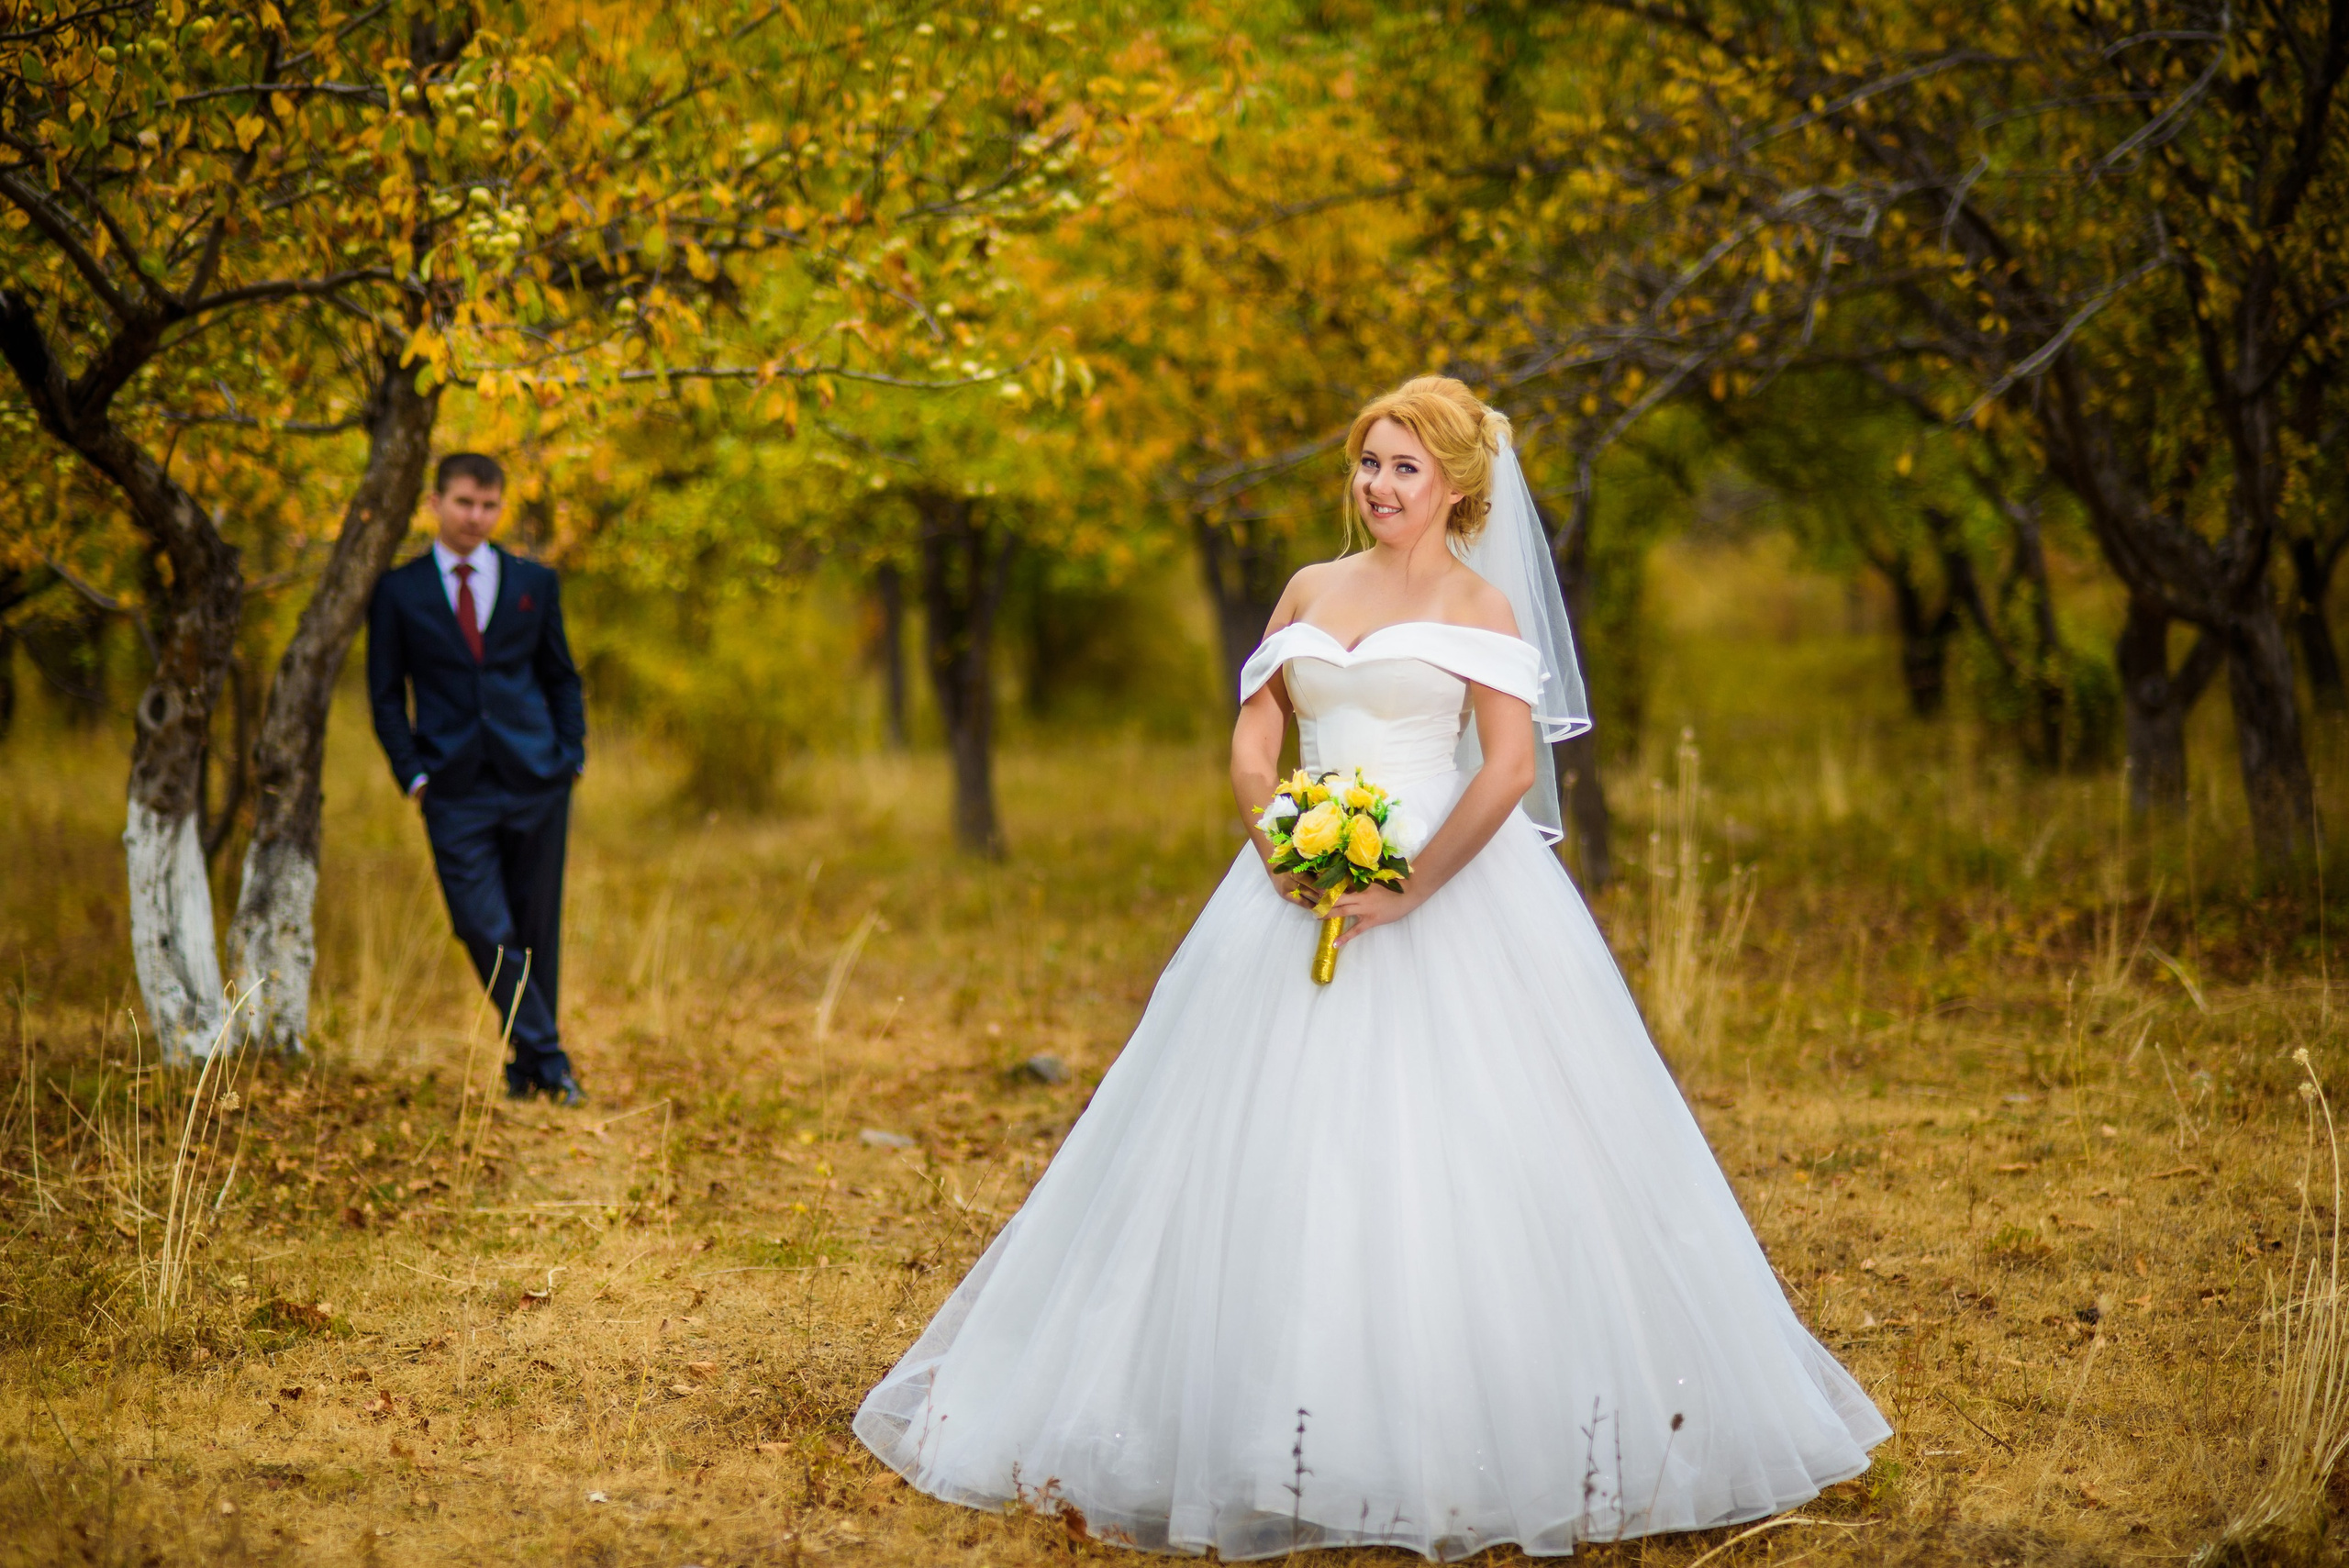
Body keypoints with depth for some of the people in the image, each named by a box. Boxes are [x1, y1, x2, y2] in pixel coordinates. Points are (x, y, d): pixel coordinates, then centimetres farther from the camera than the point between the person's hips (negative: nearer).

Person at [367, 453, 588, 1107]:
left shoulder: (534, 582, 10)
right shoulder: (399, 591, 5)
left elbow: (562, 677, 16)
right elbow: (387, 693, 8)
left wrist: (572, 755, 3)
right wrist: (413, 774, -3)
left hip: (535, 779, 2)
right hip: (456, 789, -1)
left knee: (537, 929, 5)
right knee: (487, 931, -11)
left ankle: (529, 1064, 18)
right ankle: (548, 1056, -1)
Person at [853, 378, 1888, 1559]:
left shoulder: (1481, 603, -1)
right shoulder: (1310, 592, 14)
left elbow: (1513, 767, -11)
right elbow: (1253, 736, 12)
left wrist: (1412, 890, -18)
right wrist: (1275, 842, -7)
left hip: (1444, 897, -5)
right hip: (1302, 888, 5)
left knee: (1445, 1146, -8)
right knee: (1274, 1143, 2)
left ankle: (1476, 1431, 1)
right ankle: (1269, 1427, 10)